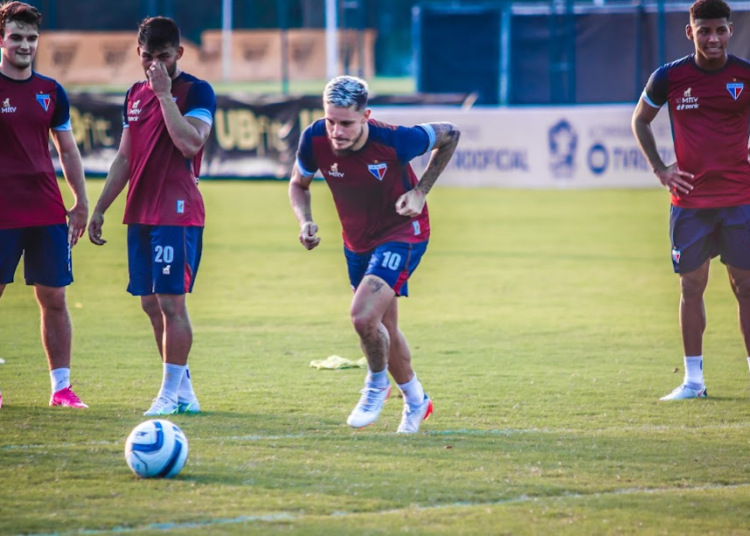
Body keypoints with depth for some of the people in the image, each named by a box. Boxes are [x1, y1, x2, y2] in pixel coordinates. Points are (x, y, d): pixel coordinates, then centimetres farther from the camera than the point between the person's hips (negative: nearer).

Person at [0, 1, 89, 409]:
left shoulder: (51, 92, 11)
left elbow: (68, 150, 18)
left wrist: (81, 203, 13)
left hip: (48, 212, 4)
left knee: (54, 299, 2)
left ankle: (61, 386, 6)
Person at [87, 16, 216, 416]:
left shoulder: (196, 92, -5)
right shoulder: (135, 95, 16)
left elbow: (190, 143, -21)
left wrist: (165, 94, -18)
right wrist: (99, 209, 17)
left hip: (177, 214, -7)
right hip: (140, 213, 7)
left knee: (170, 302, -10)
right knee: (150, 304, 7)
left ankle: (171, 393, -6)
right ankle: (184, 390, 15)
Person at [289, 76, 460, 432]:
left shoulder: (393, 140, -30)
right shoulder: (315, 140, -19)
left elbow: (449, 136, -10)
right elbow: (298, 184, 3)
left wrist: (420, 191, -16)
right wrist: (305, 221, -16)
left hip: (402, 233, -5)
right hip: (357, 241, 5)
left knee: (364, 316, -23)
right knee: (383, 330, 16)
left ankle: (377, 385, 7)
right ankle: (415, 401, 40)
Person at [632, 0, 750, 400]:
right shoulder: (669, 77, -2)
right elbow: (640, 119, 13)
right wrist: (659, 168, 4)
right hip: (689, 199, 1)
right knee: (692, 286, 4)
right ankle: (693, 379, 11)